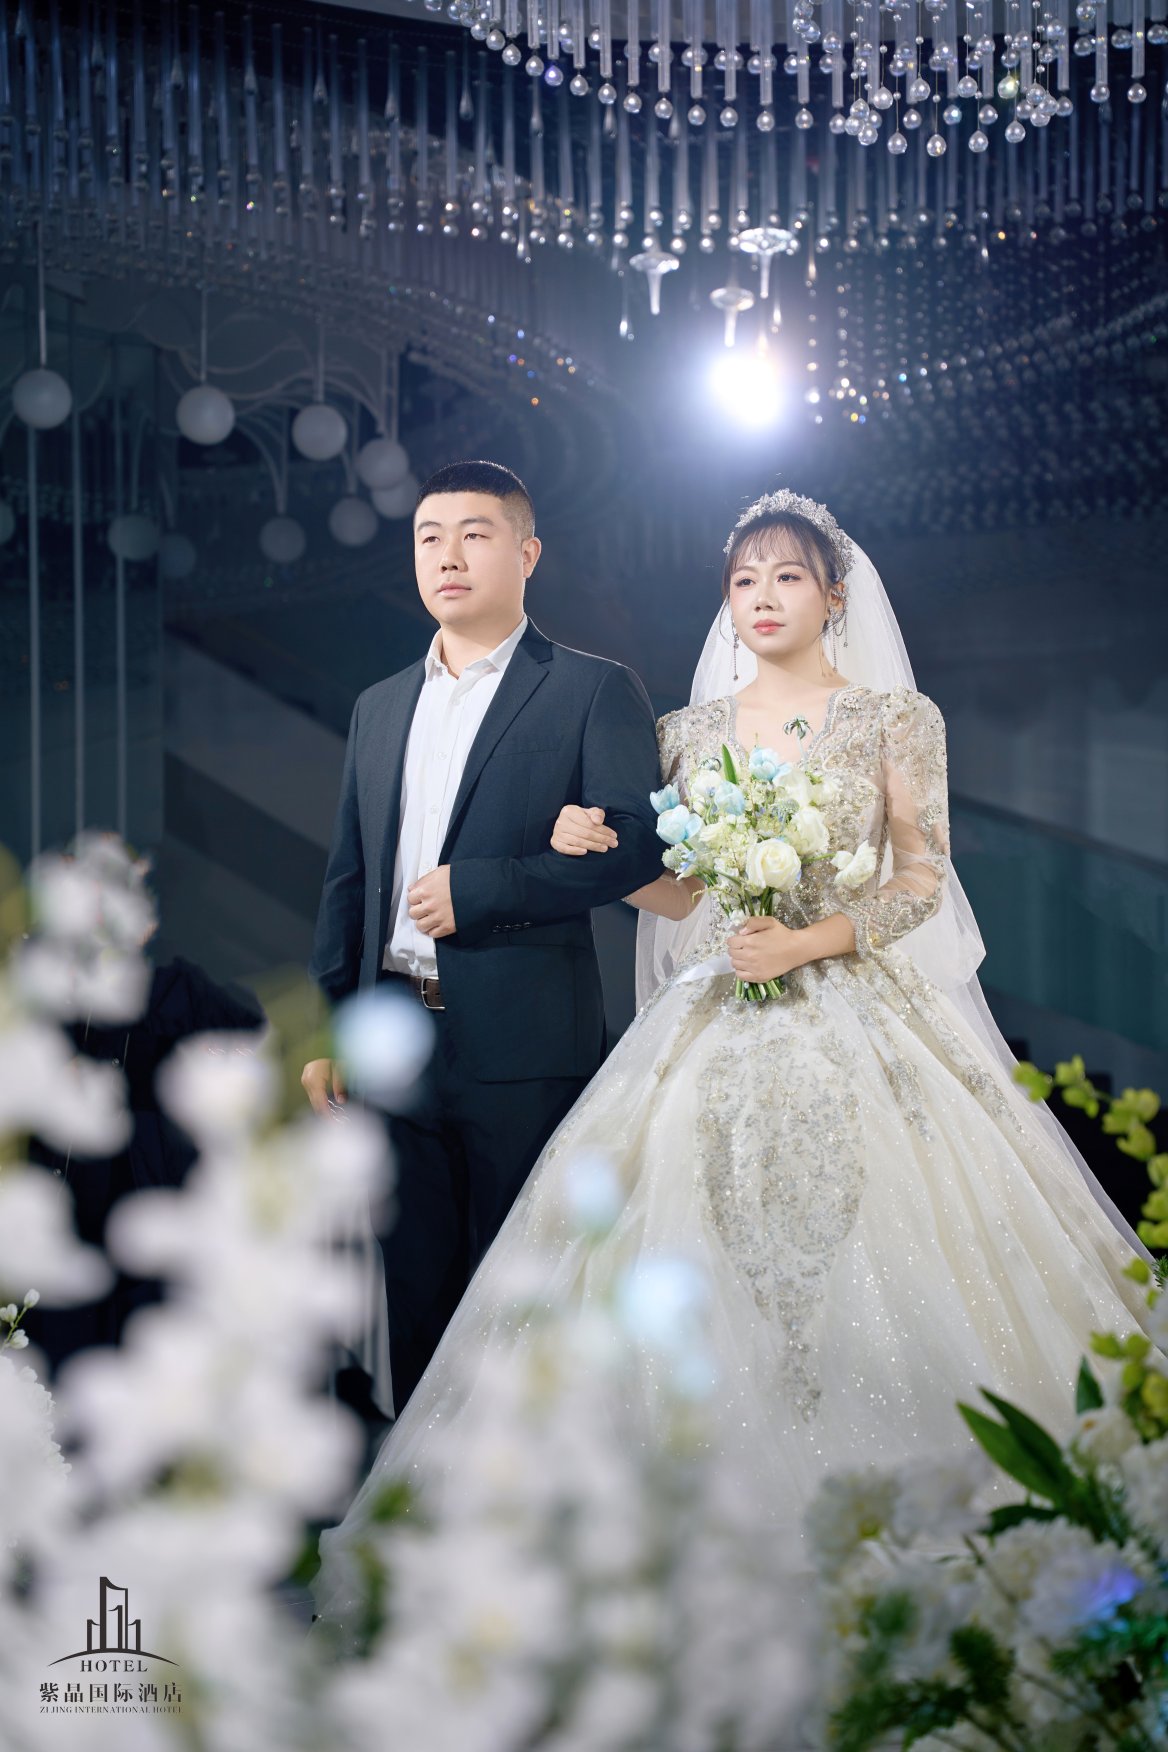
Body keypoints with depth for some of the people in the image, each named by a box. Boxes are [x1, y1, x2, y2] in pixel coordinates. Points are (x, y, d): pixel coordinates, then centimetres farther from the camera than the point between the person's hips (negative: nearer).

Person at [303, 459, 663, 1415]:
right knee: (419, 1294, 11)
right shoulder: (380, 706, 17)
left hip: (520, 1043, -5)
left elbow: (639, 841, -12)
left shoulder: (594, 691, 0)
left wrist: (477, 888, -16)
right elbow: (350, 880, 18)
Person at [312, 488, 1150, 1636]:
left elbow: (922, 879, -2)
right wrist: (599, 850, -7)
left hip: (859, 1016, -3)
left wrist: (812, 940, -15)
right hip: (721, 1024, 3)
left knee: (870, 1260, -10)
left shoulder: (896, 718, 3)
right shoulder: (690, 731, 13)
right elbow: (677, 894, 12)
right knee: (707, 1265, -5)